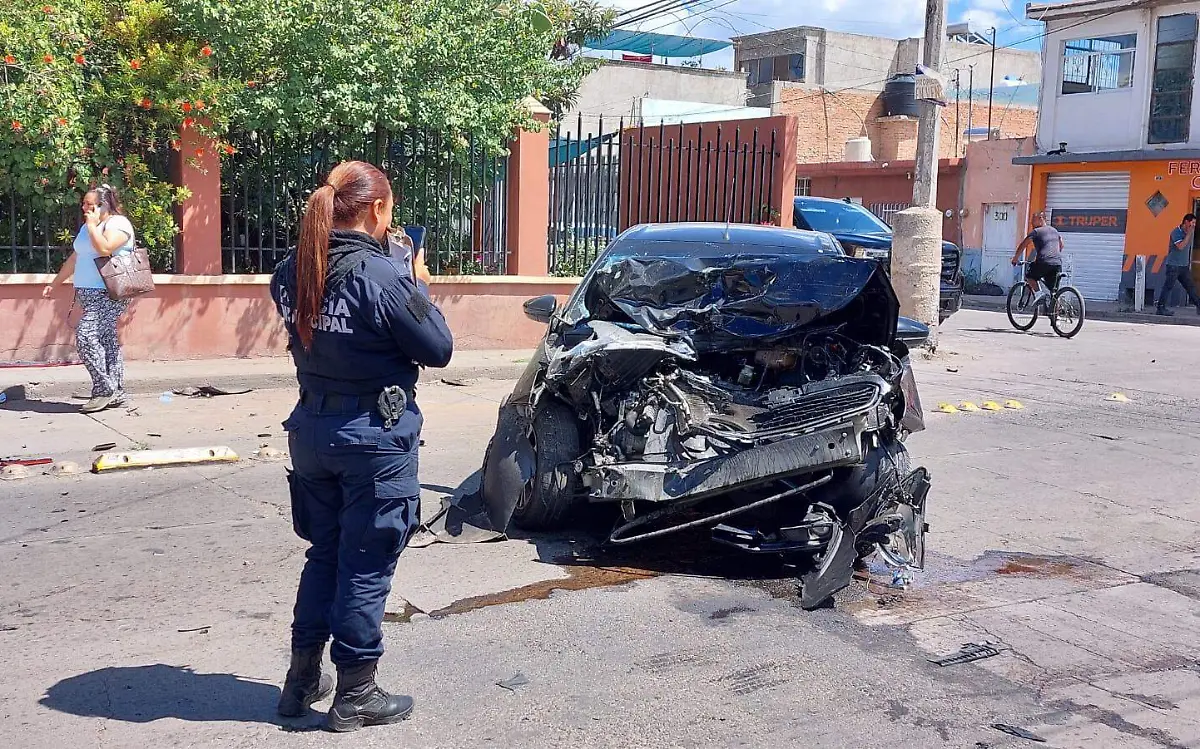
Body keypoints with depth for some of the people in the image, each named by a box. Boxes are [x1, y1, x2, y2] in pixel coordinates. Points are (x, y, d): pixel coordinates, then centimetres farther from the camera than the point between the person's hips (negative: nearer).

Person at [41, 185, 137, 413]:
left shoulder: (118, 223, -7)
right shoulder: (88, 226, 20)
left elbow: (104, 249, -25)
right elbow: (74, 259, 26)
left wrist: (92, 225, -12)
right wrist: (54, 283, 27)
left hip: (108, 294, -9)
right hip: (89, 294, 9)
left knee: (86, 336, -19)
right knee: (106, 340, 7)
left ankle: (104, 390, -13)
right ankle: (116, 393, 9)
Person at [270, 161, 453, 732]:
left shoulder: (292, 273, 1)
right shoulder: (383, 277, -19)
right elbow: (438, 350, -11)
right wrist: (419, 286, 3)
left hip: (312, 429, 7)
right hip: (375, 434, -6)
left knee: (324, 553, 21)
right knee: (366, 566, 6)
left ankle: (302, 678, 30)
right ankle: (355, 694, 17)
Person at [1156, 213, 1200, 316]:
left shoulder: (1191, 232, 10)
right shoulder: (1176, 232, -12)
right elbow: (1180, 246, -24)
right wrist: (1189, 234, -22)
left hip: (1184, 266, 7)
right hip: (1173, 265, -7)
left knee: (1190, 287, 7)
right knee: (1168, 287, -6)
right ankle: (1161, 308, -2)